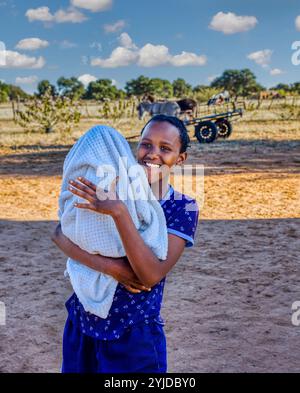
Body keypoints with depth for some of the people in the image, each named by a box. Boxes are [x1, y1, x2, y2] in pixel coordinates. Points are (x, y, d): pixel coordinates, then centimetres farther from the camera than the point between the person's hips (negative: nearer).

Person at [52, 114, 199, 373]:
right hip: (82, 323, 3)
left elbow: (151, 276, -23)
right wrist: (107, 266, -26)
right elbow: (59, 234, -11)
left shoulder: (183, 207, -11)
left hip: (134, 335, -3)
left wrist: (119, 212, -32)